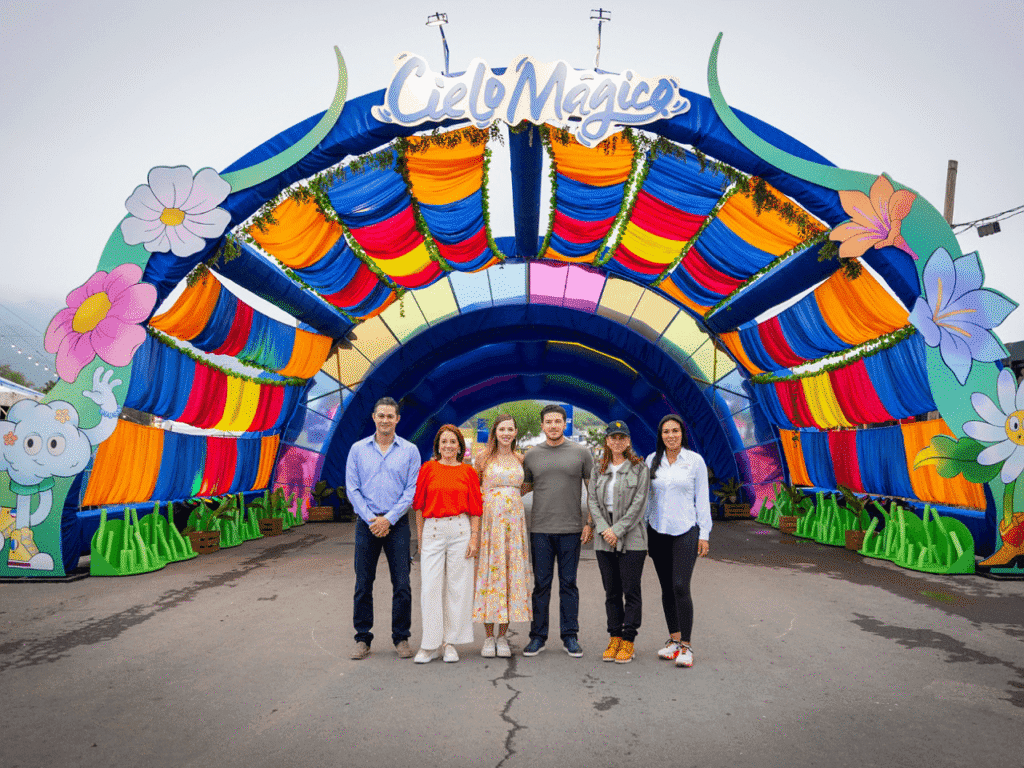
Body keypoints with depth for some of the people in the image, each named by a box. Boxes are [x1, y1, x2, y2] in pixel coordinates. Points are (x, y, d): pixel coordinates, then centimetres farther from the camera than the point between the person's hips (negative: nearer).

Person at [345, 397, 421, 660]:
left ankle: (401, 638, 14)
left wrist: (389, 519, -10)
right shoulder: (358, 449, 6)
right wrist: (371, 519, -8)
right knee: (363, 584, 5)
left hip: (397, 524, -1)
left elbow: (412, 490, -1)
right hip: (366, 523, 1)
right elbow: (352, 488, 2)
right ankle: (363, 638, 17)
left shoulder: (410, 451, 3)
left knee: (402, 584, 0)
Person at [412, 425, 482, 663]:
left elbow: (475, 508, 7)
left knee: (457, 586, 3)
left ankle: (451, 643, 15)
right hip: (432, 530, 0)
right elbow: (419, 504, 7)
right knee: (430, 586, -1)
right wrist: (420, 536, 2)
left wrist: (474, 537, -1)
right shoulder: (428, 469, 6)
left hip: (460, 530, 0)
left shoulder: (468, 471, 7)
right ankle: (429, 645, 9)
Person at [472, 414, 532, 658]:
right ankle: (488, 637, 9)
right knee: (489, 573, -2)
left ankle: (502, 637, 11)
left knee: (512, 573, 1)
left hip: (514, 520, 3)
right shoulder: (483, 458, 2)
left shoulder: (520, 459, 9)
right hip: (489, 520, -2)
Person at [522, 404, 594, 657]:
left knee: (568, 584, 6)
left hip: (571, 530, -1)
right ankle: (537, 636, 16)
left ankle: (570, 637, 16)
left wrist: (590, 523, 0)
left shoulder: (581, 453, 3)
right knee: (541, 584, 6)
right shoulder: (531, 455, 7)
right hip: (540, 530, 1)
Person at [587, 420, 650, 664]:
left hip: (631, 538, -4)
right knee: (611, 591, 9)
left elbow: (639, 503, -7)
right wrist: (603, 529, -9)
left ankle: (628, 641, 7)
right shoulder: (598, 470, 11)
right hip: (604, 539, 4)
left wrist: (618, 530, -12)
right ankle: (614, 638, 18)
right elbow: (592, 500, 6)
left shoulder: (639, 468, -1)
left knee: (631, 590, -1)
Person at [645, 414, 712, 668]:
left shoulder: (695, 461, -1)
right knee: (667, 589, 9)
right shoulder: (652, 461, 6)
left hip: (685, 531, -3)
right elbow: (646, 497, 11)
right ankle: (673, 639, 22)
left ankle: (686, 646, -1)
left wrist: (704, 535, -3)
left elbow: (702, 499, 0)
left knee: (680, 587, -11)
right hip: (658, 532, 3)